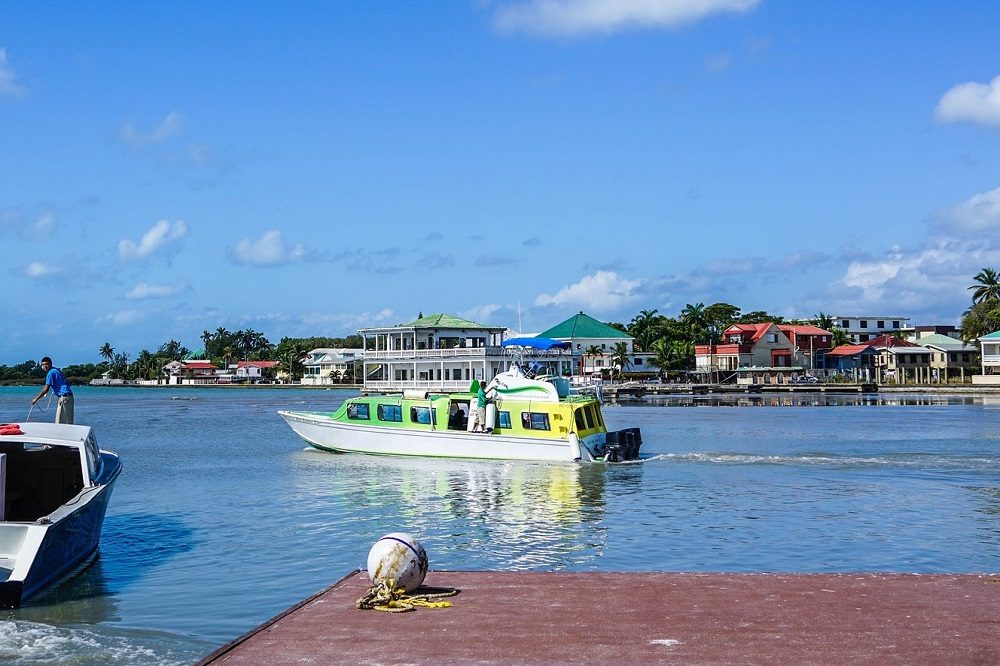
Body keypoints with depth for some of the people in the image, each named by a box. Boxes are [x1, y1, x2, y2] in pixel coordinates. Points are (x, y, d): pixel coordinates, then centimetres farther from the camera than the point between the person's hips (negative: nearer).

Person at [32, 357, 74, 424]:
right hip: (69, 396, 10)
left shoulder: (51, 373, -9)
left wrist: (36, 399, -5)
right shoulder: (56, 370, 19)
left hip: (64, 398, -10)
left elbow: (46, 389, -13)